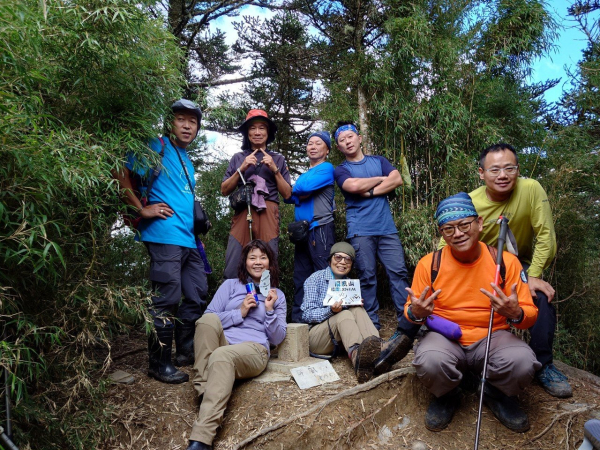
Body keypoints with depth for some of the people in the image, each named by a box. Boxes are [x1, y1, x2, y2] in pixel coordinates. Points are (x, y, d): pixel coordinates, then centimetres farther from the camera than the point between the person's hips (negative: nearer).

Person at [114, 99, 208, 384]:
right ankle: (159, 364, 9)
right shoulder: (157, 147, -3)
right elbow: (121, 174, -14)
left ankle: (186, 352, 28)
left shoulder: (186, 159, 21)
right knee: (167, 300, -5)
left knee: (197, 294, 14)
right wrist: (143, 209, -15)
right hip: (164, 236, -9)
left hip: (188, 239, 9)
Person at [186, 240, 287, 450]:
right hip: (220, 343, 2)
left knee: (222, 356, -37)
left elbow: (277, 339, 10)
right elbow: (208, 320, 6)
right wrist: (240, 312, -4)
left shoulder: (277, 295, 17)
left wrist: (270, 310, -5)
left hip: (254, 350, -2)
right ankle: (204, 390, -32)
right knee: (209, 319, -31)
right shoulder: (230, 285, 17)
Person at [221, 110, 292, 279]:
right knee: (233, 270, -9)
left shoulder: (278, 159, 15)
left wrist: (275, 170, -2)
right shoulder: (238, 158, 16)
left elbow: (287, 194, 9)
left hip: (268, 216, 0)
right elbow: (224, 190, 9)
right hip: (242, 214, 0)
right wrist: (241, 169, -3)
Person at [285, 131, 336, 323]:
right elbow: (288, 196, 12)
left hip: (320, 228, -8)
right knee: (300, 277, 10)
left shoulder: (326, 168, 0)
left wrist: (296, 190, 5)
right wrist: (301, 194, -7)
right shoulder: (304, 174, 22)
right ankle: (297, 319, 17)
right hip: (303, 229, 8)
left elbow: (306, 187, -16)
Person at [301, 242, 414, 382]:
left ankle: (378, 349, -48)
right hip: (314, 336, -4)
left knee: (357, 311, -21)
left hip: (339, 339, 5)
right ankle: (356, 354, -64)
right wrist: (331, 310, -27)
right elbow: (307, 315, -9)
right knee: (344, 315, -31)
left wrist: (356, 305, -10)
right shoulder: (315, 279, 0)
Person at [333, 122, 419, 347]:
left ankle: (407, 324, 0)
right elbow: (353, 186, -13)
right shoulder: (341, 170, 9)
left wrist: (369, 192, -7)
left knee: (399, 272, -5)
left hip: (387, 228, 2)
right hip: (360, 231, -2)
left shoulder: (379, 161, 17)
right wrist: (381, 179, 1)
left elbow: (397, 179, 0)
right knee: (367, 277, -1)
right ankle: (372, 326, 7)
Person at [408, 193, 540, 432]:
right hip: (445, 337, 0)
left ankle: (496, 394, 9)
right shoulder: (429, 264, -8)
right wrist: (416, 312, -24)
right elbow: (411, 311, 2)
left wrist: (516, 313, -27)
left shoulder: (506, 261, -7)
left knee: (522, 362, -31)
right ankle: (447, 396, 7)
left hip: (492, 336, 1)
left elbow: (530, 315, -2)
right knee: (429, 362, -34)